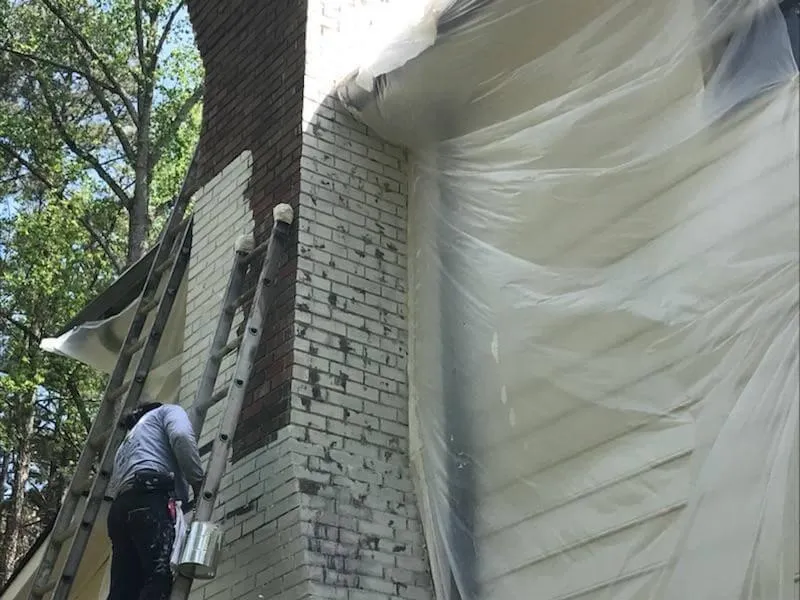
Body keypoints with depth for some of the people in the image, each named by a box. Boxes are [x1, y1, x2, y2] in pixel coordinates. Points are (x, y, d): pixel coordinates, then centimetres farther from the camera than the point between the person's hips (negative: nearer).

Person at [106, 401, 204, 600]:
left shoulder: (127, 442, 43)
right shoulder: (168, 411, 23)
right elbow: (181, 437, -2)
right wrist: (199, 481, -1)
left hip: (120, 507, 8)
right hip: (151, 498, -7)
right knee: (160, 579, -24)